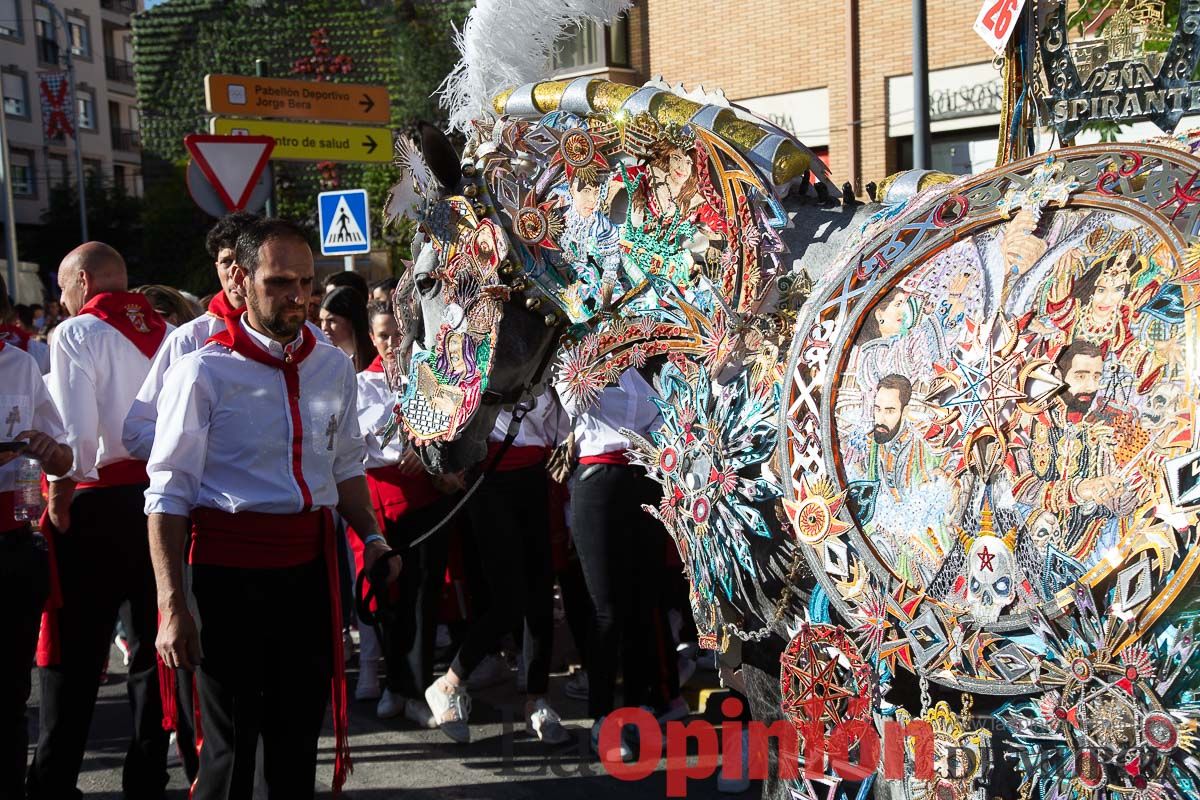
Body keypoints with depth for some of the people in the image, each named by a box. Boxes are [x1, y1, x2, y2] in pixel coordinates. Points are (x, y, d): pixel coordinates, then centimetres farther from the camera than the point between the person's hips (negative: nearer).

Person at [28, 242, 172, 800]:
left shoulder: (77, 334, -5)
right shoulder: (170, 335, 9)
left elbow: (73, 426, -14)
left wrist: (61, 488, -3)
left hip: (98, 504, -5)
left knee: (74, 651, 3)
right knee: (153, 648, 11)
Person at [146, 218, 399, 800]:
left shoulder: (333, 367, 8)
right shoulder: (203, 372, -9)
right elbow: (169, 495, -10)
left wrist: (371, 538, 5)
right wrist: (172, 608, -15)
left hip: (312, 564, 5)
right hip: (230, 568, -5)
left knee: (300, 730, 14)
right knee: (232, 738, 3)